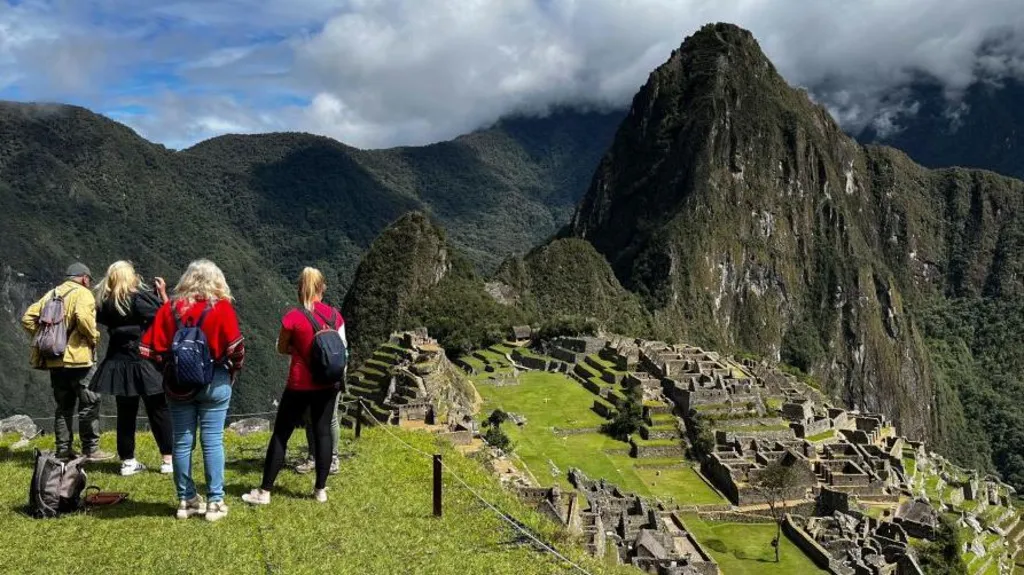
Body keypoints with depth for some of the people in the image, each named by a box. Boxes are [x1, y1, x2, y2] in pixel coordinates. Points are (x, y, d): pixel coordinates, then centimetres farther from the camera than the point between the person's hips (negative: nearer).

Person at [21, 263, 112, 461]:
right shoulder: (83, 293, -6)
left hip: (54, 359, 7)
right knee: (89, 404, 0)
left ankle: (63, 450, 17)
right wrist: (94, 337, -10)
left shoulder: (51, 294, 16)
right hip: (78, 357, -7)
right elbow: (83, 318, -25)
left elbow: (28, 318, 11)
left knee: (63, 406, 15)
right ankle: (90, 449, 0)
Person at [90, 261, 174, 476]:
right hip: (143, 363, -5)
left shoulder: (105, 302, 3)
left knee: (125, 413, 11)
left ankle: (127, 461, 16)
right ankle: (168, 460, 5)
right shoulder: (138, 297, -12)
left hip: (118, 363, 5)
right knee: (159, 410, 3)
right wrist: (162, 293, -3)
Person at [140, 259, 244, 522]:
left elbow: (152, 348, -2)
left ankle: (186, 500, 19)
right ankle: (215, 502, 7)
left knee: (182, 442, 10)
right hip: (214, 382, -3)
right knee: (212, 441, 2)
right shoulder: (222, 308, -8)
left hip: (178, 383, 3)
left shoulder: (169, 309, 1)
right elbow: (236, 348, -13)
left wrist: (170, 367, 12)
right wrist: (233, 371, 4)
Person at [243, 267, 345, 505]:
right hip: (328, 384, 4)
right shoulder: (335, 315, -1)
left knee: (281, 434, 5)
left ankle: (264, 491, 10)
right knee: (323, 432, 10)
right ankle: (320, 490, 15)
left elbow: (281, 348, 1)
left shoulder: (293, 317, -12)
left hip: (300, 384, -3)